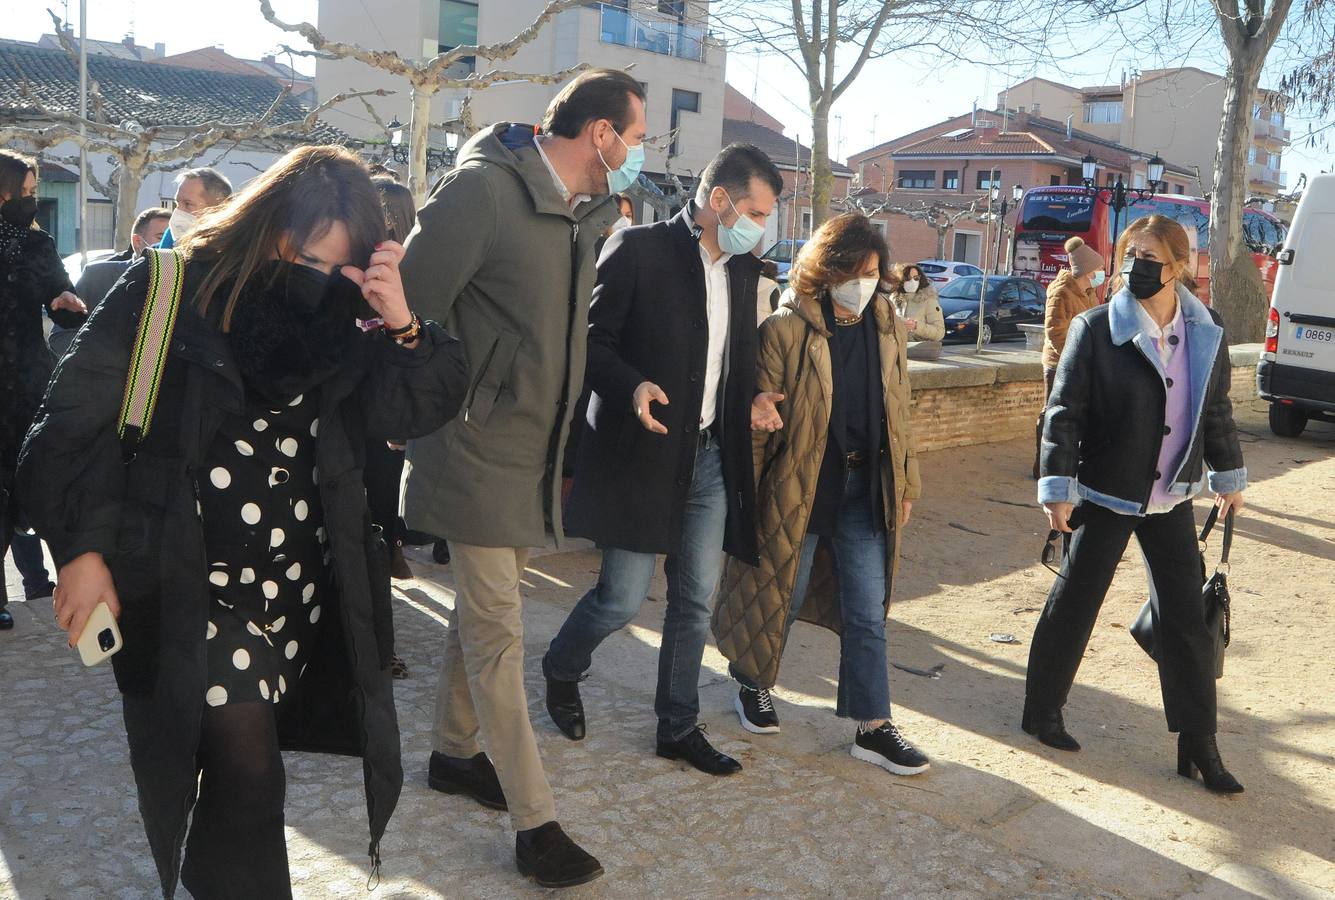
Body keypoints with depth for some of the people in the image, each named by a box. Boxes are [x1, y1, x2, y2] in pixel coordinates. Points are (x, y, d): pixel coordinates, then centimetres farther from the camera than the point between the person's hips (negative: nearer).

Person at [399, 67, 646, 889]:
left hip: (535, 455, 8)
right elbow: (412, 304, -17)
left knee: (484, 615, 20)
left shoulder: (586, 211, 7)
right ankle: (536, 824, 9)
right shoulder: (483, 188, -18)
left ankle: (455, 753, 39)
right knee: (498, 634, 0)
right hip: (481, 452, -8)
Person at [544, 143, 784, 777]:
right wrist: (632, 387, -26)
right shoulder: (638, 249, -9)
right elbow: (591, 341, -10)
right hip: (643, 455, -6)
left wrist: (751, 399, 4)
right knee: (622, 599, -1)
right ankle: (562, 670, 30)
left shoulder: (744, 269, 12)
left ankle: (679, 726, 27)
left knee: (695, 602, 11)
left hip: (711, 457, 6)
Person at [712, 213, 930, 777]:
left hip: (865, 491, 4)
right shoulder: (786, 330, -12)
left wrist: (905, 485, 13)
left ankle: (873, 727, 16)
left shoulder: (888, 328, 5)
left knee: (867, 613, 7)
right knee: (777, 598, 12)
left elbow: (898, 412, 12)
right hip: (799, 490, -4)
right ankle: (753, 686, 37)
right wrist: (747, 493, -11)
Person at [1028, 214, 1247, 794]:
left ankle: (1198, 744, 19)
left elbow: (1216, 411, 13)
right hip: (1106, 496, -4)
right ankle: (1041, 710, 27)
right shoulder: (1095, 330, -13)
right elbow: (1064, 412, -12)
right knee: (1074, 605, 8)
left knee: (1186, 617, 7)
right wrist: (1057, 489, -15)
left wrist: (1227, 476, 18)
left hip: (1171, 499, 4)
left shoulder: (1206, 333, 0)